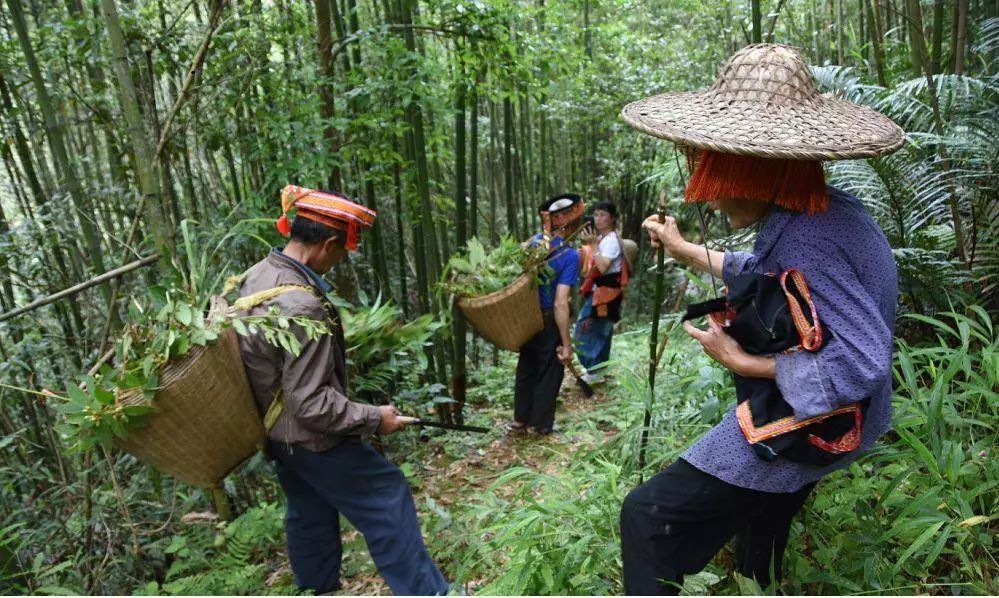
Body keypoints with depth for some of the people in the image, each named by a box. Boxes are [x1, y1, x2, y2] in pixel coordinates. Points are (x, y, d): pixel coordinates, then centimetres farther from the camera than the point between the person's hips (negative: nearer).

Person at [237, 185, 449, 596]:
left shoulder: (258, 274, -2)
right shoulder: (302, 307, -32)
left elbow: (256, 353, 13)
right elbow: (311, 404, -29)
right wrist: (374, 418, -18)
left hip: (277, 431, 9)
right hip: (313, 437, -9)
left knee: (310, 515, 23)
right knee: (386, 500, 5)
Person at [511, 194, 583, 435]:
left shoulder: (535, 241, -3)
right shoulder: (570, 256, -21)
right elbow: (560, 304, -24)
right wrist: (566, 344, -19)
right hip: (549, 322, -6)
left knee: (526, 368, 22)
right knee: (549, 373, 13)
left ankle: (520, 419, 35)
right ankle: (541, 424, 27)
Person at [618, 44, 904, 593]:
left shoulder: (805, 239, -32)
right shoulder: (819, 211, -2)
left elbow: (863, 363, -36)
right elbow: (757, 272, 16)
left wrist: (747, 363, -27)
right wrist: (683, 249, 23)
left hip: (803, 430, -10)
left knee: (647, 516, -6)